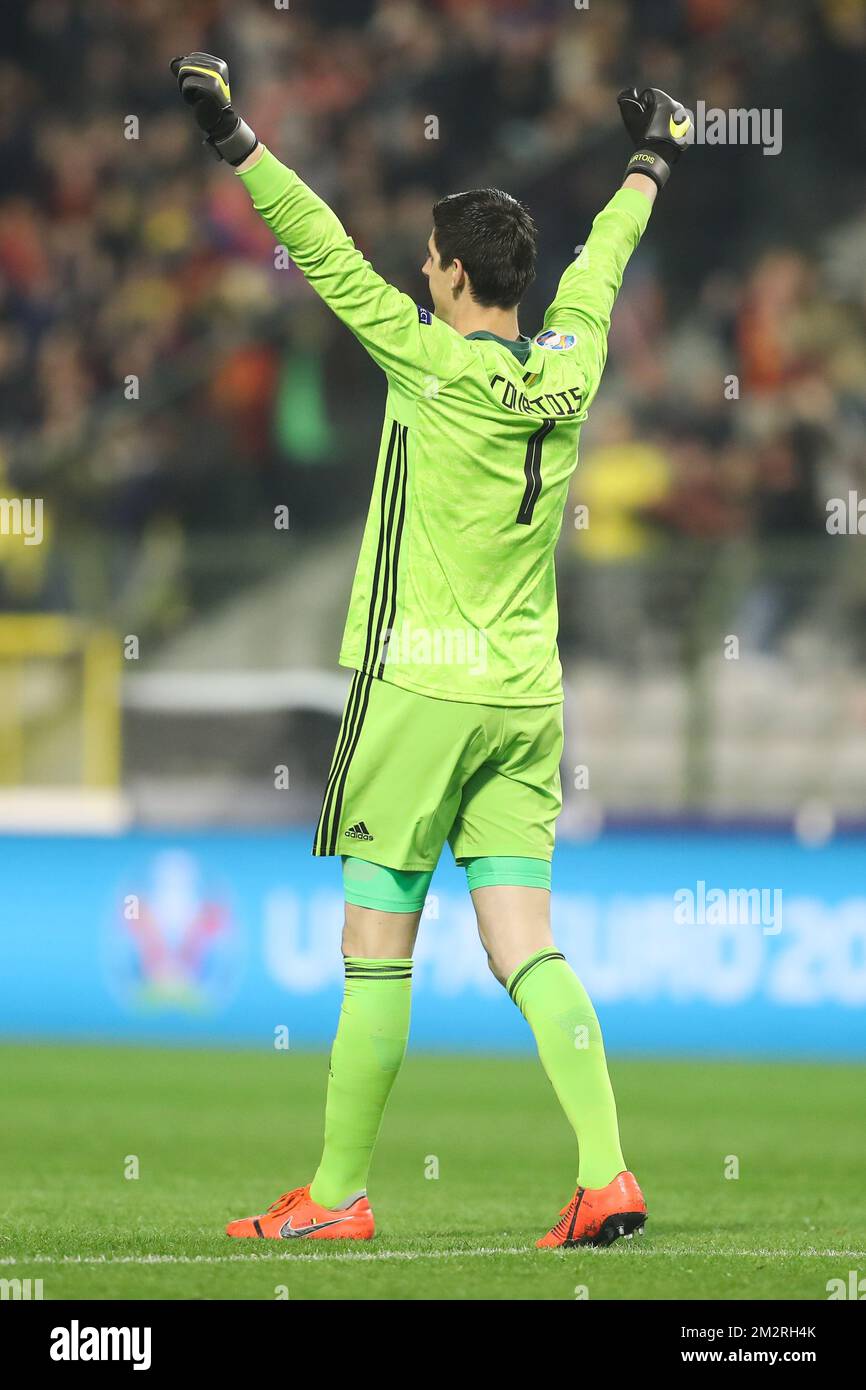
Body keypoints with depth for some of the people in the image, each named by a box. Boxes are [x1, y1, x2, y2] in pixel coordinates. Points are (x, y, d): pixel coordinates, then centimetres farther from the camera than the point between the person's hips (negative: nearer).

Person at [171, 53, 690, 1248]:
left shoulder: (437, 365, -11)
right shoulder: (567, 373, 5)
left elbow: (328, 257, -12)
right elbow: (600, 265, 23)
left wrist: (236, 141, -8)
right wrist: (650, 162, 40)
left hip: (420, 690, -6)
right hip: (525, 694, 6)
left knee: (376, 954, 0)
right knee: (526, 949, 3)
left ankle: (338, 1194, 5)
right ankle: (605, 1172, -10)